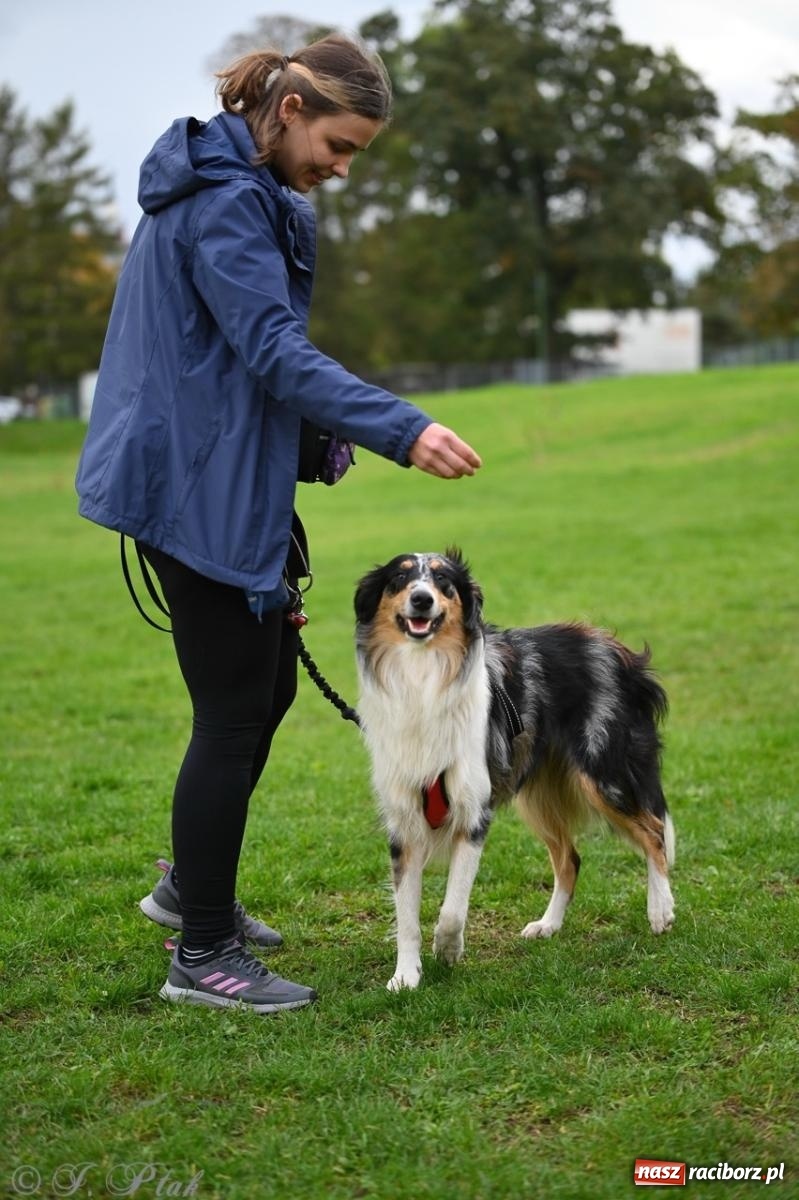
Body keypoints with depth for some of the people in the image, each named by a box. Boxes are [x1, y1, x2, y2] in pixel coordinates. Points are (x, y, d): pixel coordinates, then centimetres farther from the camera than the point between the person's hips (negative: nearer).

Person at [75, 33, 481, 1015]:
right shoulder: (222, 200, -17)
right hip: (200, 490, -10)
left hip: (232, 482, 10)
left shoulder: (247, 190, 15)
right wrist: (403, 432, -34)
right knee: (234, 714, -4)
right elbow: (274, 351, -27)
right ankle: (202, 955, 8)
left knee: (268, 688, 17)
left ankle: (191, 884, 33)